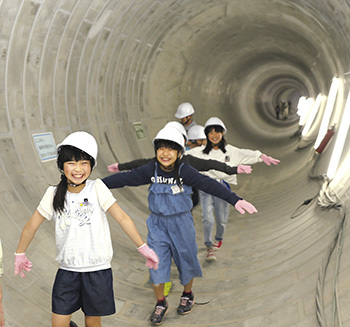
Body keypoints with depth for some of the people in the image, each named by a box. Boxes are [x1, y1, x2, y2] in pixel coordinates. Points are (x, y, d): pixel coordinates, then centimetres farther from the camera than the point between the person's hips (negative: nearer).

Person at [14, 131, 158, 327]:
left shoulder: (96, 188, -8)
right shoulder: (54, 194, -3)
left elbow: (122, 218, -8)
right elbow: (32, 225, 8)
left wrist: (143, 248, -7)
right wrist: (20, 254, 16)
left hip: (98, 270, -1)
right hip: (67, 271, 2)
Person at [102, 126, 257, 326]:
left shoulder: (185, 171, -17)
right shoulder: (151, 170, -8)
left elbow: (208, 185, -27)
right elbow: (125, 178, -5)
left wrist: (235, 200, -38)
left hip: (181, 223, -2)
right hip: (158, 224, 2)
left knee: (185, 260, 13)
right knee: (156, 263, 2)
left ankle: (188, 295, 41)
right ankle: (161, 304, 24)